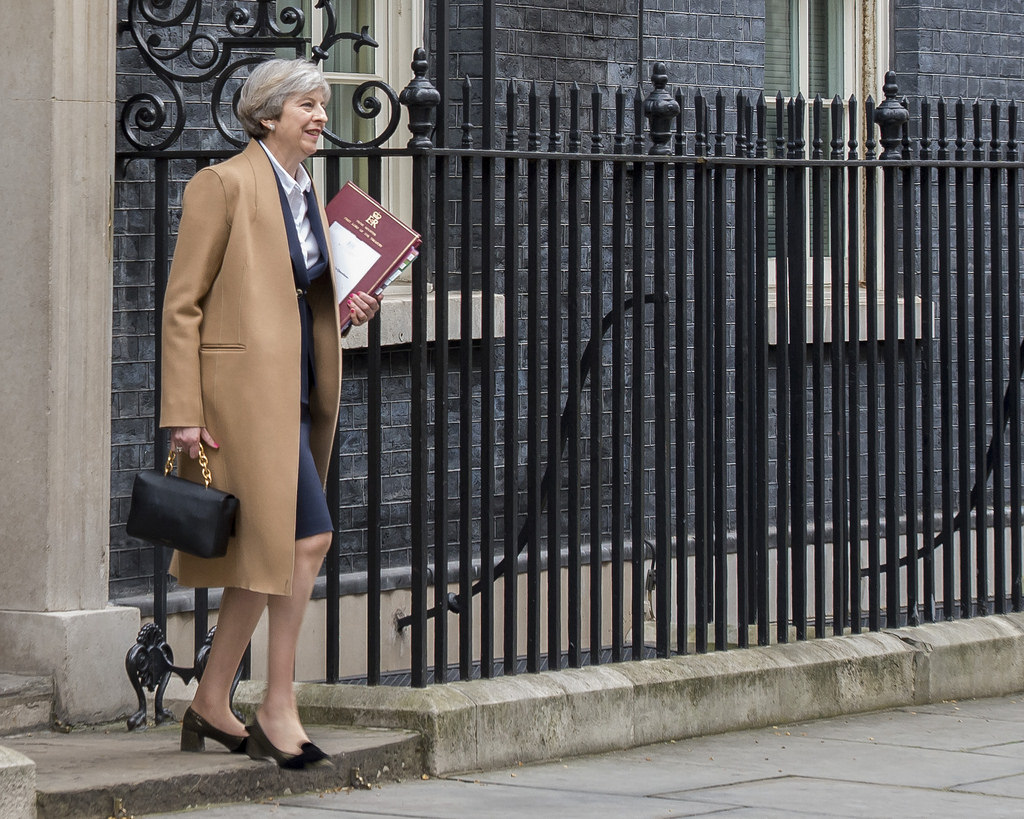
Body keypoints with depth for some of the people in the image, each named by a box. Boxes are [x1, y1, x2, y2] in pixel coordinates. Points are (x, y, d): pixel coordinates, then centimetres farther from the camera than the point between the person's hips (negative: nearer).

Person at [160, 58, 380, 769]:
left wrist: (346, 308, 8)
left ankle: (211, 707, 17)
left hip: (293, 388, 9)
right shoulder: (225, 184, -8)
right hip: (246, 385, -9)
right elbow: (183, 304, -10)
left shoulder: (305, 193, 18)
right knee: (308, 539, -13)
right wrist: (183, 412, -15)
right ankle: (279, 710, -6)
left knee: (266, 552, 9)